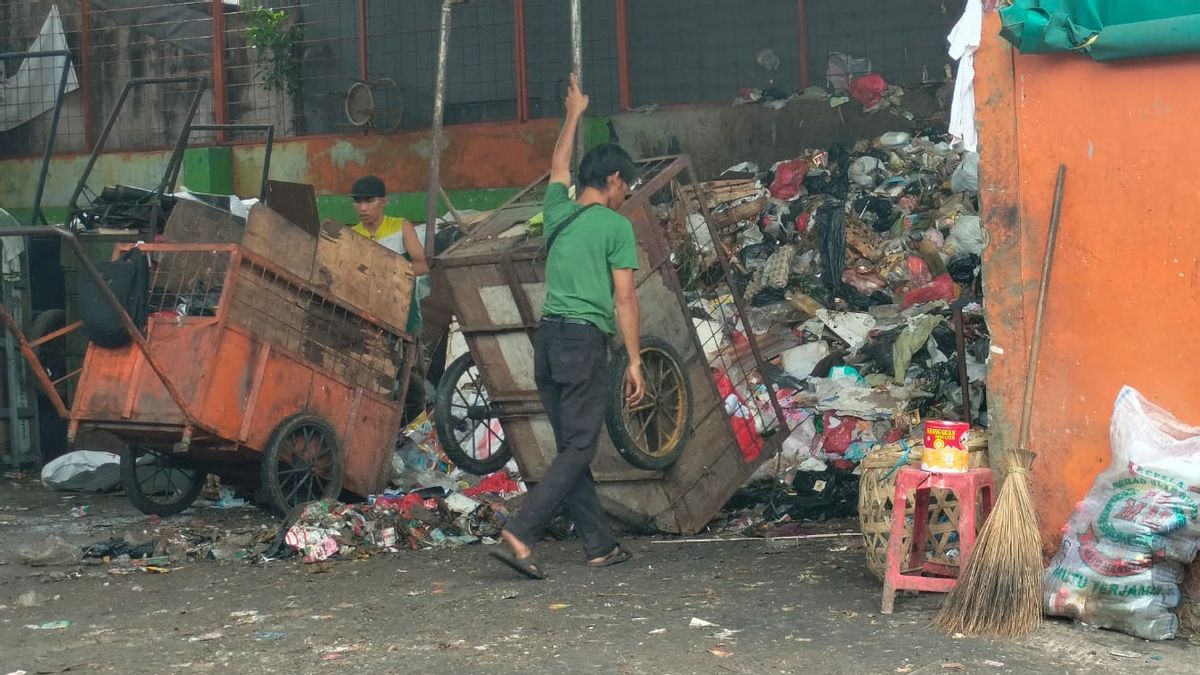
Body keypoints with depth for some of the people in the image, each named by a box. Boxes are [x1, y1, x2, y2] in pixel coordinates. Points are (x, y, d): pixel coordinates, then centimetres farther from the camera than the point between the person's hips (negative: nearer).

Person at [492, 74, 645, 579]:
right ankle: (519, 535, -18)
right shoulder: (616, 225, -1)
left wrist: (574, 114, 49)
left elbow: (558, 167, 35)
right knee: (578, 450, -6)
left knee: (571, 447, 10)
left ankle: (600, 545, 14)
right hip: (586, 340, -7)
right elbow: (624, 299, -5)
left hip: (548, 338, 7)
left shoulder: (558, 212, 14)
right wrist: (634, 361, -1)